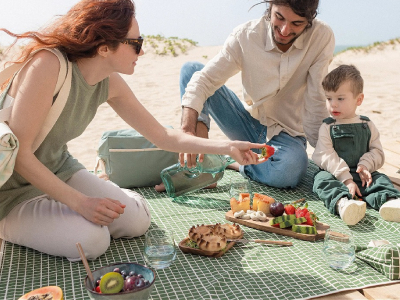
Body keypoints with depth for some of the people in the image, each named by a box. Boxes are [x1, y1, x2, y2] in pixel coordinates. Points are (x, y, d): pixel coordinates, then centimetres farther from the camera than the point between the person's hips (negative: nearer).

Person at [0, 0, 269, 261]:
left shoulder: (110, 84, -7)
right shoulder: (48, 64, -29)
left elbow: (163, 136, 0)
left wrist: (228, 147, -4)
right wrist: (79, 202, -27)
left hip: (59, 170, 6)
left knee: (137, 220, -4)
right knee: (90, 239, -25)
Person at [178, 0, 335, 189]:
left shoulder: (322, 37, -16)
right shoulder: (245, 35, -14)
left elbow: (316, 101, -14)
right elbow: (203, 79, -20)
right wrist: (188, 128, -35)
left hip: (286, 134, -1)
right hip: (249, 123, 2)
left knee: (290, 171, -39)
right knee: (190, 68, -12)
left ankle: (233, 162, -8)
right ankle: (196, 161, -17)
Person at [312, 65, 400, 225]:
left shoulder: (367, 125, 10)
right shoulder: (327, 127, 1)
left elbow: (377, 152, 10)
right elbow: (326, 156, -8)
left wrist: (366, 165, -14)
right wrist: (346, 179, -18)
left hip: (362, 175, 3)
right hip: (334, 173, -3)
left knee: (380, 179, -19)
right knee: (322, 180, -31)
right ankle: (342, 203, -57)